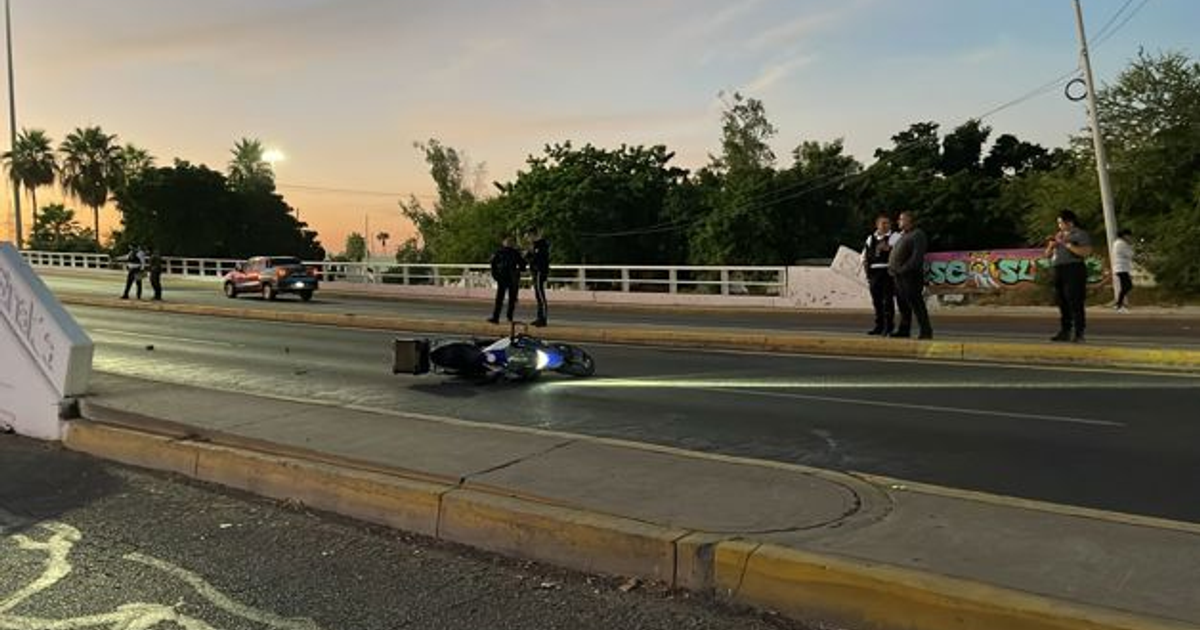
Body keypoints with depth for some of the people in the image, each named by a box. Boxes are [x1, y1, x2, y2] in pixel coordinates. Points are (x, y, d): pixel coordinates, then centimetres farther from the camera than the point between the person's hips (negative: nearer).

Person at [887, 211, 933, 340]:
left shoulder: (917, 235, -7)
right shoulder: (902, 235, 21)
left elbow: (917, 256, -18)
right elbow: (895, 254, 25)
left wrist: (904, 269, -23)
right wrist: (892, 268, 11)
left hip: (911, 276, -9)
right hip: (899, 276, 9)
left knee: (916, 304, -9)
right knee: (903, 304, 10)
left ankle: (926, 331, -6)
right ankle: (904, 330, 15)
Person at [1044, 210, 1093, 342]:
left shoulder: (1081, 234, 0)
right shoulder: (1059, 235, 20)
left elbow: (1086, 252, -15)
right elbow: (1048, 255, 22)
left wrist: (1067, 244, -14)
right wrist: (1051, 246, 1)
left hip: (1074, 270, -7)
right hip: (1058, 270, 7)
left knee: (1075, 303, -10)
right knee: (1062, 303, 6)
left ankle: (1079, 333, -8)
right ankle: (1065, 332, 10)